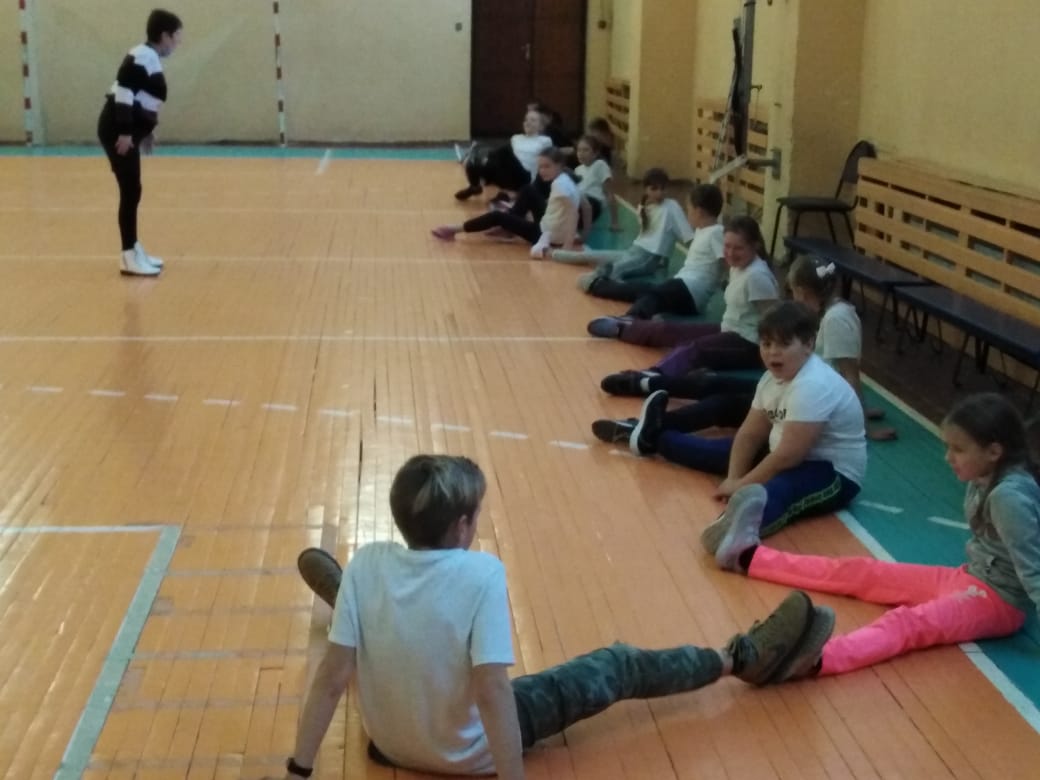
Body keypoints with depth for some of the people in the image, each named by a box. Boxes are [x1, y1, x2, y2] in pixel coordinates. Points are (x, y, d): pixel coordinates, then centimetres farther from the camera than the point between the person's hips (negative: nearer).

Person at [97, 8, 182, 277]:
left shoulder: (151, 59, 15)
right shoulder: (142, 57, -16)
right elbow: (124, 91, -23)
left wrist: (146, 131, 24)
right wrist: (124, 132, -24)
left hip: (127, 131, 10)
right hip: (117, 131, -10)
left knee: (132, 192, 14)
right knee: (130, 192, -7)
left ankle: (134, 251, 23)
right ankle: (129, 257, -2)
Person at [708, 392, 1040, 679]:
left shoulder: (1009, 497, -25)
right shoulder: (985, 480, 2)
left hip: (999, 600, -9)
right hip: (968, 577, 9)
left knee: (906, 623, -35)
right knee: (858, 573, 9)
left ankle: (814, 658, -62)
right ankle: (748, 555, 15)